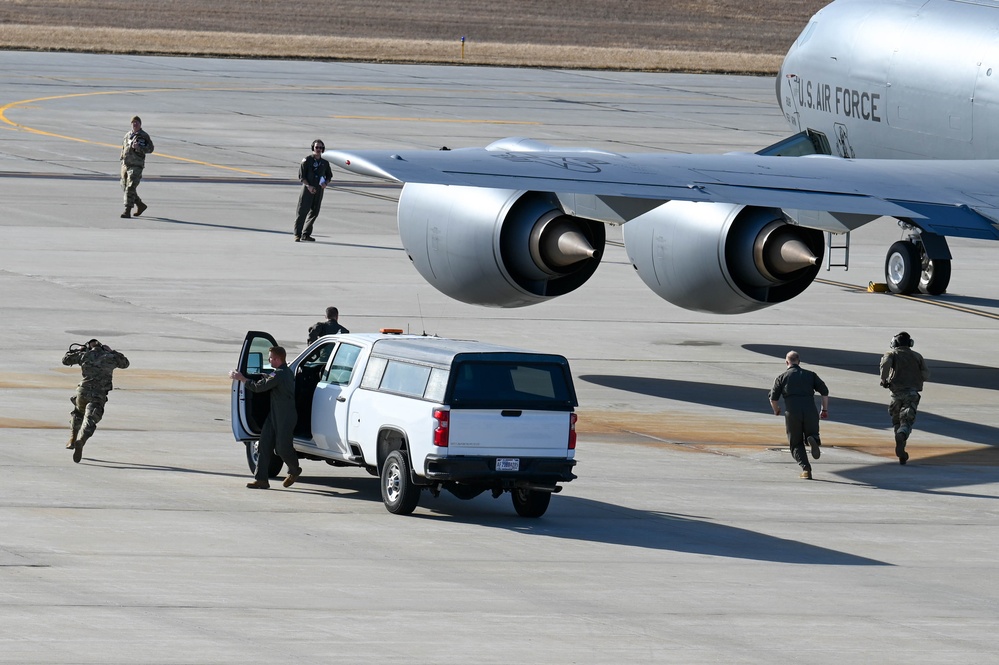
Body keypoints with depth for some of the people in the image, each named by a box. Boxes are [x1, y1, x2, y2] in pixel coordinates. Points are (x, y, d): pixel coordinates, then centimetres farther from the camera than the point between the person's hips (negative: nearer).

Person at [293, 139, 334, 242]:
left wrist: (325, 183, -2)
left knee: (314, 212, 5)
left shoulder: (325, 163, 11)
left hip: (319, 190, 4)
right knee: (302, 211, -8)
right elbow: (301, 176, -4)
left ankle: (306, 234, 12)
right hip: (307, 189, -4)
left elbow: (329, 176, 20)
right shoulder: (307, 160, -1)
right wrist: (308, 186, -17)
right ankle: (297, 234, -7)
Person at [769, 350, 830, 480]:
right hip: (810, 412, 1)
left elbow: (773, 398, 6)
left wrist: (776, 410, 26)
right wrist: (825, 409, 19)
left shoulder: (782, 377, 12)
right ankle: (813, 439, -19)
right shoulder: (810, 375, 16)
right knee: (812, 433, 20)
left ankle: (806, 469, -8)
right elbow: (824, 391, 10)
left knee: (796, 444, 11)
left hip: (792, 413, -1)